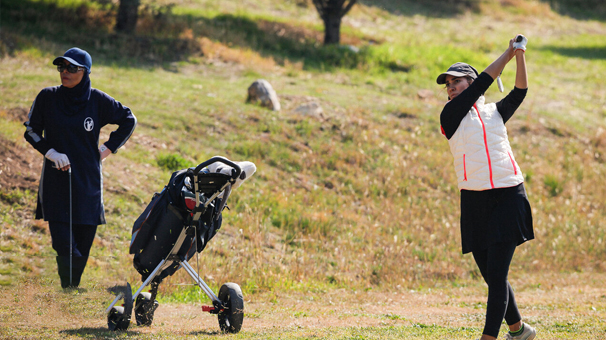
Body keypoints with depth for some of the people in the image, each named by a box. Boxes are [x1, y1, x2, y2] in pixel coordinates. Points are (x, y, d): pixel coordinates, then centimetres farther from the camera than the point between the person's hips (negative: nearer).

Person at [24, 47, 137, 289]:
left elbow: (128, 120, 14)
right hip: (56, 183, -1)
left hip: (88, 181, 1)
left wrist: (107, 149, 7)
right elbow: (31, 131, 8)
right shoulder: (47, 97, 0)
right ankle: (67, 290, -4)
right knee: (63, 243, -14)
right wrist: (51, 152, -8)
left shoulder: (98, 101, 0)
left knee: (83, 245, 3)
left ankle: (74, 287, 16)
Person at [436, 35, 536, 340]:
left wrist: (520, 55, 0)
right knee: (491, 276, 6)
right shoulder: (450, 115, 4)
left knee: (496, 274, -11)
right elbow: (483, 82, -1)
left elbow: (520, 91, 7)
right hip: (475, 202, 0)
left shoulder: (495, 112, 15)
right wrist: (509, 53, 7)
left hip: (508, 197, 0)